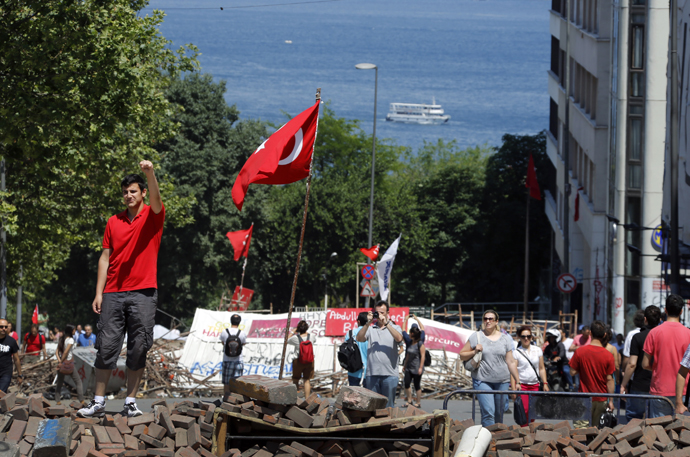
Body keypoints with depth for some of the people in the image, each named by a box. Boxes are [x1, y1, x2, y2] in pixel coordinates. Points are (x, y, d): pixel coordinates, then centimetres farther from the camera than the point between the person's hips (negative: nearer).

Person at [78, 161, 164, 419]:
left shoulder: (153, 216, 4)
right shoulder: (114, 222, 13)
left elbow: (155, 199, -19)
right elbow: (105, 257, 13)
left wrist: (150, 173, -38)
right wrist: (98, 293, 6)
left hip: (143, 292, -2)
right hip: (113, 293, 2)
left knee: (138, 349, -1)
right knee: (106, 346, -2)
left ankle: (130, 402, 5)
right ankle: (98, 402, 2)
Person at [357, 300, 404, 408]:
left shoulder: (394, 327, 8)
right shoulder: (370, 328, 11)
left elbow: (399, 338, -12)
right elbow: (359, 338, -4)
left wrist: (386, 323, -17)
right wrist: (368, 323, -14)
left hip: (389, 374, -2)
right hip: (372, 373, 2)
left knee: (389, 405, 1)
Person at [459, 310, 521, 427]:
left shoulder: (505, 338, 10)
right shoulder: (476, 337, 4)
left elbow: (511, 362, 12)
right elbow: (462, 355, 7)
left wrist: (518, 381, 9)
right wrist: (474, 352, -12)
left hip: (502, 381, 3)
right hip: (482, 381, -3)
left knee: (499, 413, 7)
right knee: (488, 413, -15)